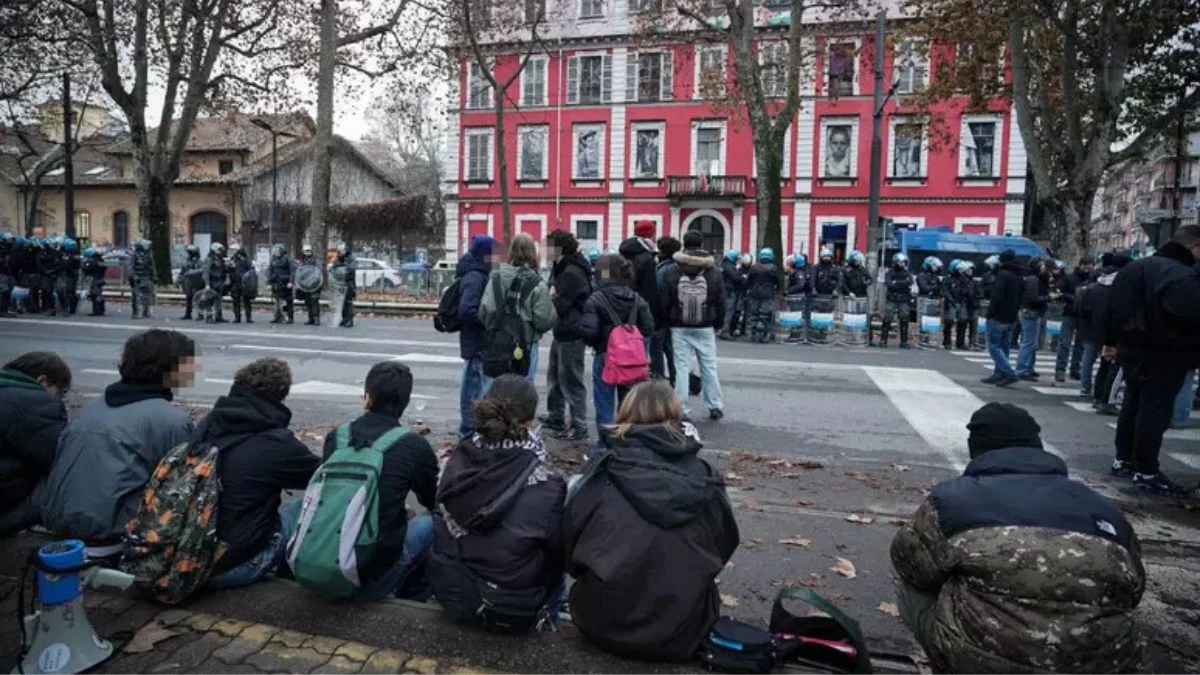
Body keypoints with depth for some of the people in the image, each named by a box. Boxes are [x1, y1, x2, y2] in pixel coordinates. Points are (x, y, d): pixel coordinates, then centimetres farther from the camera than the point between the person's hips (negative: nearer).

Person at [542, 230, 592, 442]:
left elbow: (560, 305, -23)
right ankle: (555, 419, 35)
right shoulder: (560, 269, 15)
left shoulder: (572, 273, -19)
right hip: (561, 332, 11)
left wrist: (551, 296, -5)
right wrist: (552, 295, -7)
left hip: (571, 333, -11)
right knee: (555, 376, 21)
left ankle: (579, 427, 4)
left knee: (570, 381, -4)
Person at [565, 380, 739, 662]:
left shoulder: (607, 467, -8)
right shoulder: (702, 476, -3)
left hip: (605, 624, -2)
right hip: (682, 632, 3)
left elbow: (570, 533, -2)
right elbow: (724, 545, 8)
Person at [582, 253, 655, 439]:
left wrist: (595, 344, 0)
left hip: (604, 357, -4)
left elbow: (588, 332, -21)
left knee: (605, 404, 8)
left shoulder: (596, 300, -15)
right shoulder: (637, 299, -1)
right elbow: (648, 328, -2)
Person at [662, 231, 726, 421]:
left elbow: (665, 303, -2)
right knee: (709, 368, 10)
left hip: (680, 328, -1)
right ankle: (715, 406, 16)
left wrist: (670, 321, 11)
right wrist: (718, 325, 14)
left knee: (681, 368, 2)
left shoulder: (671, 273, -5)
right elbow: (721, 303, 3)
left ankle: (680, 409, 4)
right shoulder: (714, 272, -1)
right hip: (705, 328, 1)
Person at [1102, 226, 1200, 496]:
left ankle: (1123, 459, 25)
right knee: (1155, 409, -4)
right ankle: (1146, 473, 0)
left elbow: (1114, 306, 16)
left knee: (1133, 403, 18)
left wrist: (1112, 341, 22)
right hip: (1163, 352, -9)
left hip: (1131, 346, 9)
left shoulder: (1135, 267, 10)